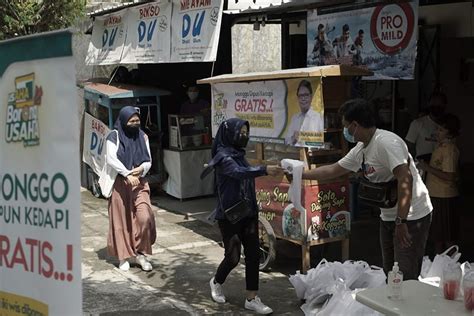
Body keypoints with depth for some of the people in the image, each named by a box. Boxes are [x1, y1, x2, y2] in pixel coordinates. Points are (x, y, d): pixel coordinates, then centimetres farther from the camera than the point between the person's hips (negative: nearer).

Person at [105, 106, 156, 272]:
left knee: (145, 217, -11)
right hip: (119, 182, -3)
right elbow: (111, 159, -16)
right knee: (121, 220, 4)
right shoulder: (114, 136, -4)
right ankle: (123, 256, 18)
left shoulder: (142, 136, 9)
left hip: (139, 182, 3)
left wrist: (141, 168, -15)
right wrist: (128, 174, -25)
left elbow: (148, 160, 8)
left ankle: (140, 253, 5)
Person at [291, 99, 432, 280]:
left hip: (411, 217, -9)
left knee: (406, 278, -9)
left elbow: (405, 179, -28)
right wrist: (301, 175, 21)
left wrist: (401, 222, -29)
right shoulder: (360, 150, 8)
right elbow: (332, 170, 20)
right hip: (388, 217, 9)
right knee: (389, 273, 15)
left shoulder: (386, 142, -20)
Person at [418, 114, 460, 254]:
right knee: (436, 233, 19)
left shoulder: (450, 149, -20)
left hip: (445, 197, -10)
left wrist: (428, 168, -23)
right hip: (435, 195, 10)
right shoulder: (440, 145, 9)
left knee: (447, 236, 2)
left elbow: (449, 176, -26)